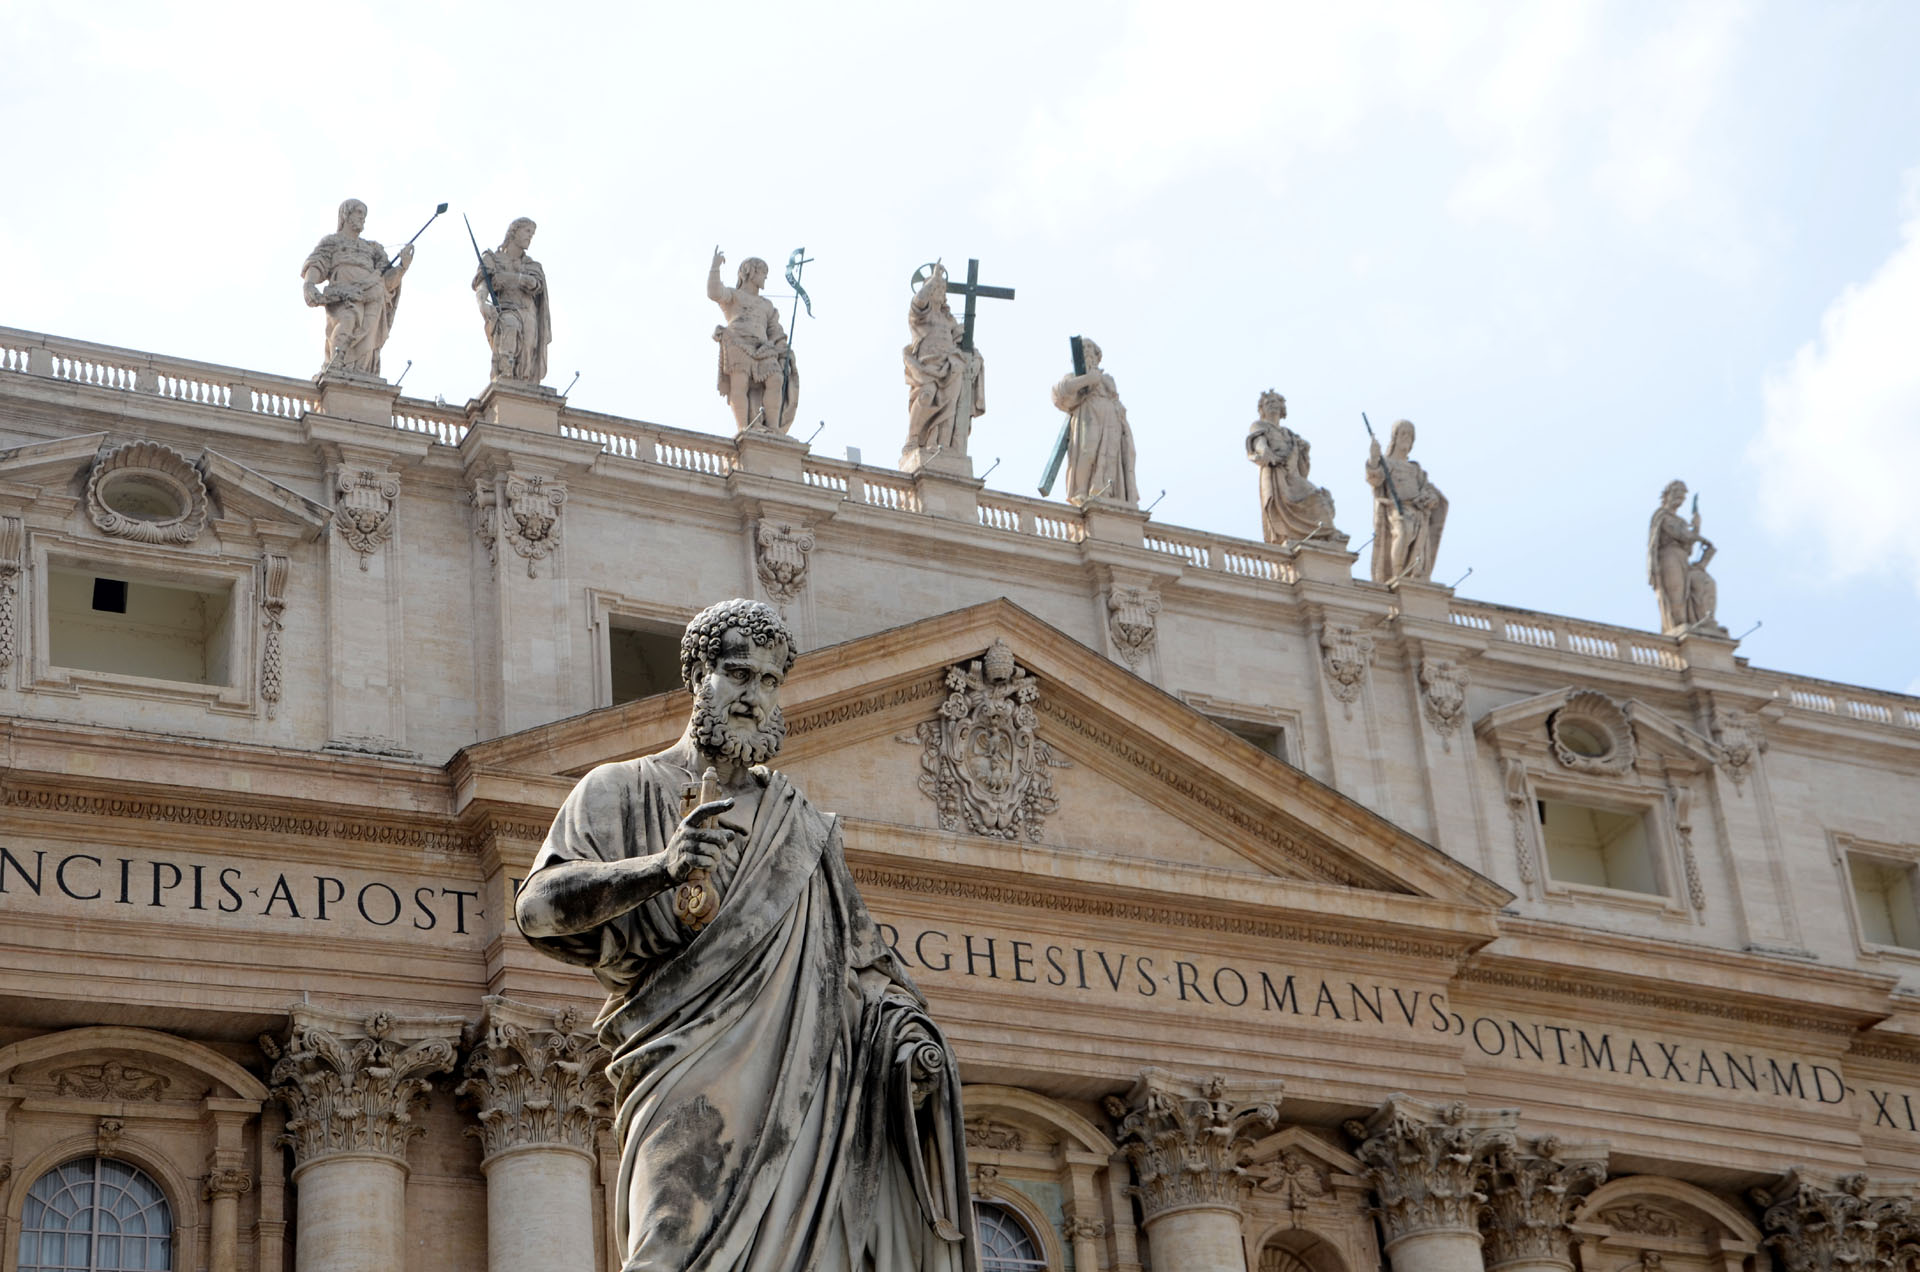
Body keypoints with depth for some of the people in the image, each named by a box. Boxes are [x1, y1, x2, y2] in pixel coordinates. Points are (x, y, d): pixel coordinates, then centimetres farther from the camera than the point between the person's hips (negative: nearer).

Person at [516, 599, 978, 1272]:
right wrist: (661, 867, -19)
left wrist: (905, 1027, 3)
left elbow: (858, 954, 24)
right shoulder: (621, 790, 13)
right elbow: (540, 906, -2)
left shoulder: (801, 824, 26)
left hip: (803, 1081, 3)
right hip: (688, 1073, -3)